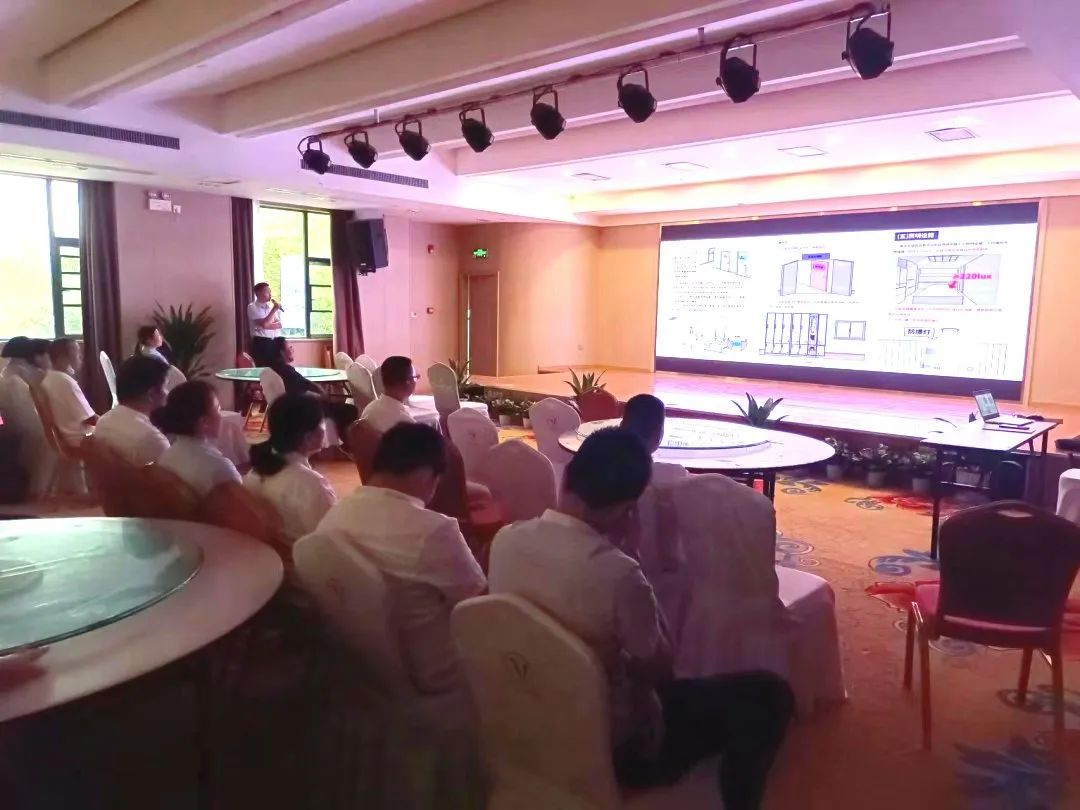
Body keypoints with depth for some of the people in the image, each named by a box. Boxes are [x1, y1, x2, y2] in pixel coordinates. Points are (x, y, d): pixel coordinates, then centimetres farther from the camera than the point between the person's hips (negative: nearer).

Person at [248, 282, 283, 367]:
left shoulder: (272, 306, 14)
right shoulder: (252, 307, -3)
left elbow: (279, 325, 4)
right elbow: (264, 324, -16)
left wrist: (268, 325, -13)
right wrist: (274, 310, -9)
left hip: (277, 342, 5)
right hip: (261, 343, -5)